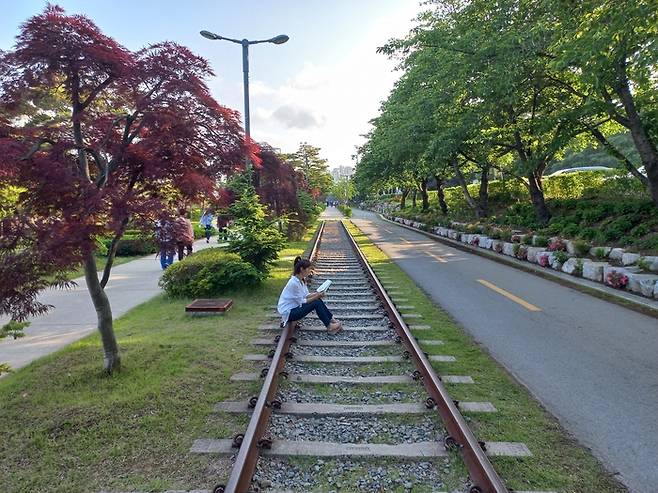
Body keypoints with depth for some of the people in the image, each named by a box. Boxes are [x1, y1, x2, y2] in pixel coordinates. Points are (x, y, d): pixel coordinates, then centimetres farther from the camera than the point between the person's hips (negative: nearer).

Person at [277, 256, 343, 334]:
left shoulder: (302, 280, 3)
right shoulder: (294, 282, -25)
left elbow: (306, 295, 8)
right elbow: (301, 302, -20)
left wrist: (317, 294, -8)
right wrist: (317, 296, -17)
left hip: (295, 307, 9)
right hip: (288, 313, -9)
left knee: (318, 300, -3)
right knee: (316, 303, -17)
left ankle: (332, 320, 4)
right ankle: (329, 327, -5)